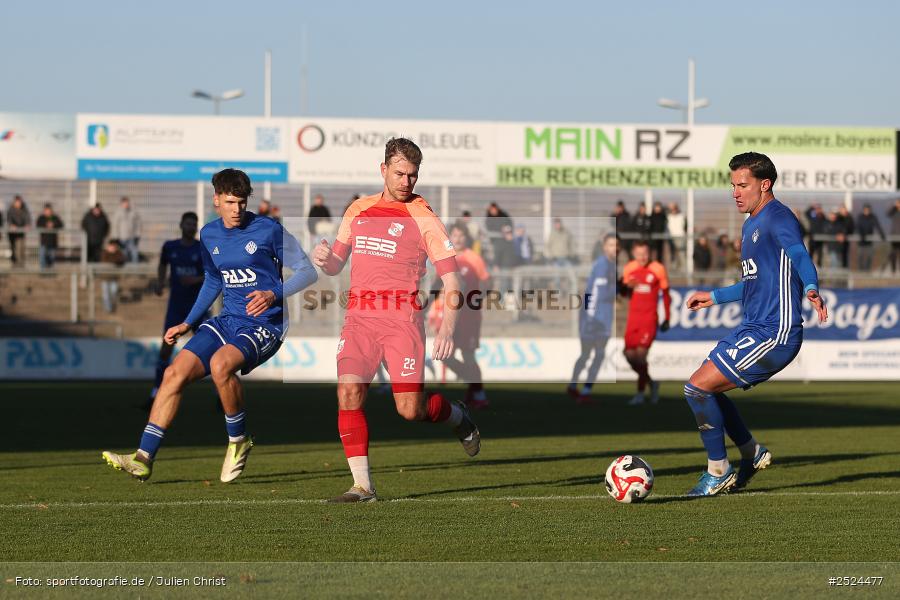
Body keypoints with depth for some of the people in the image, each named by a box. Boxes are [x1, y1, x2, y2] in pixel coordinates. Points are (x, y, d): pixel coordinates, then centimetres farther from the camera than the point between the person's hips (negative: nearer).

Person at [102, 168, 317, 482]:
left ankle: (238, 441, -10)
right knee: (175, 372, -9)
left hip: (264, 325, -6)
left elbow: (307, 271, -5)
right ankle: (143, 459, -7)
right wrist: (187, 323, 22)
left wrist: (274, 295, -21)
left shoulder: (268, 230, -9)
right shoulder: (209, 234, 9)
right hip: (228, 320, 6)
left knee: (220, 363, -34)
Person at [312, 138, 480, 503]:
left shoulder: (422, 217, 0)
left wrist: (447, 330, -16)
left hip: (402, 320, -3)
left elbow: (451, 277, -3)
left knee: (410, 410, -7)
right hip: (359, 318, 4)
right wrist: (324, 258, -3)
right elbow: (337, 264, 23)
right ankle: (362, 485, -10)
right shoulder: (358, 210, 13)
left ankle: (457, 417, 28)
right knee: (348, 392, -16)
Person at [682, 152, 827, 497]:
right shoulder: (751, 225, 18)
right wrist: (715, 297, 40)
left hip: (774, 334, -10)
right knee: (705, 390, 18)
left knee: (697, 388, -14)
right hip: (753, 329, 10)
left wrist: (811, 288, -53)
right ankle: (752, 454, 29)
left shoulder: (777, 219, -13)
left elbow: (799, 255, -33)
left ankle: (718, 473, 0)